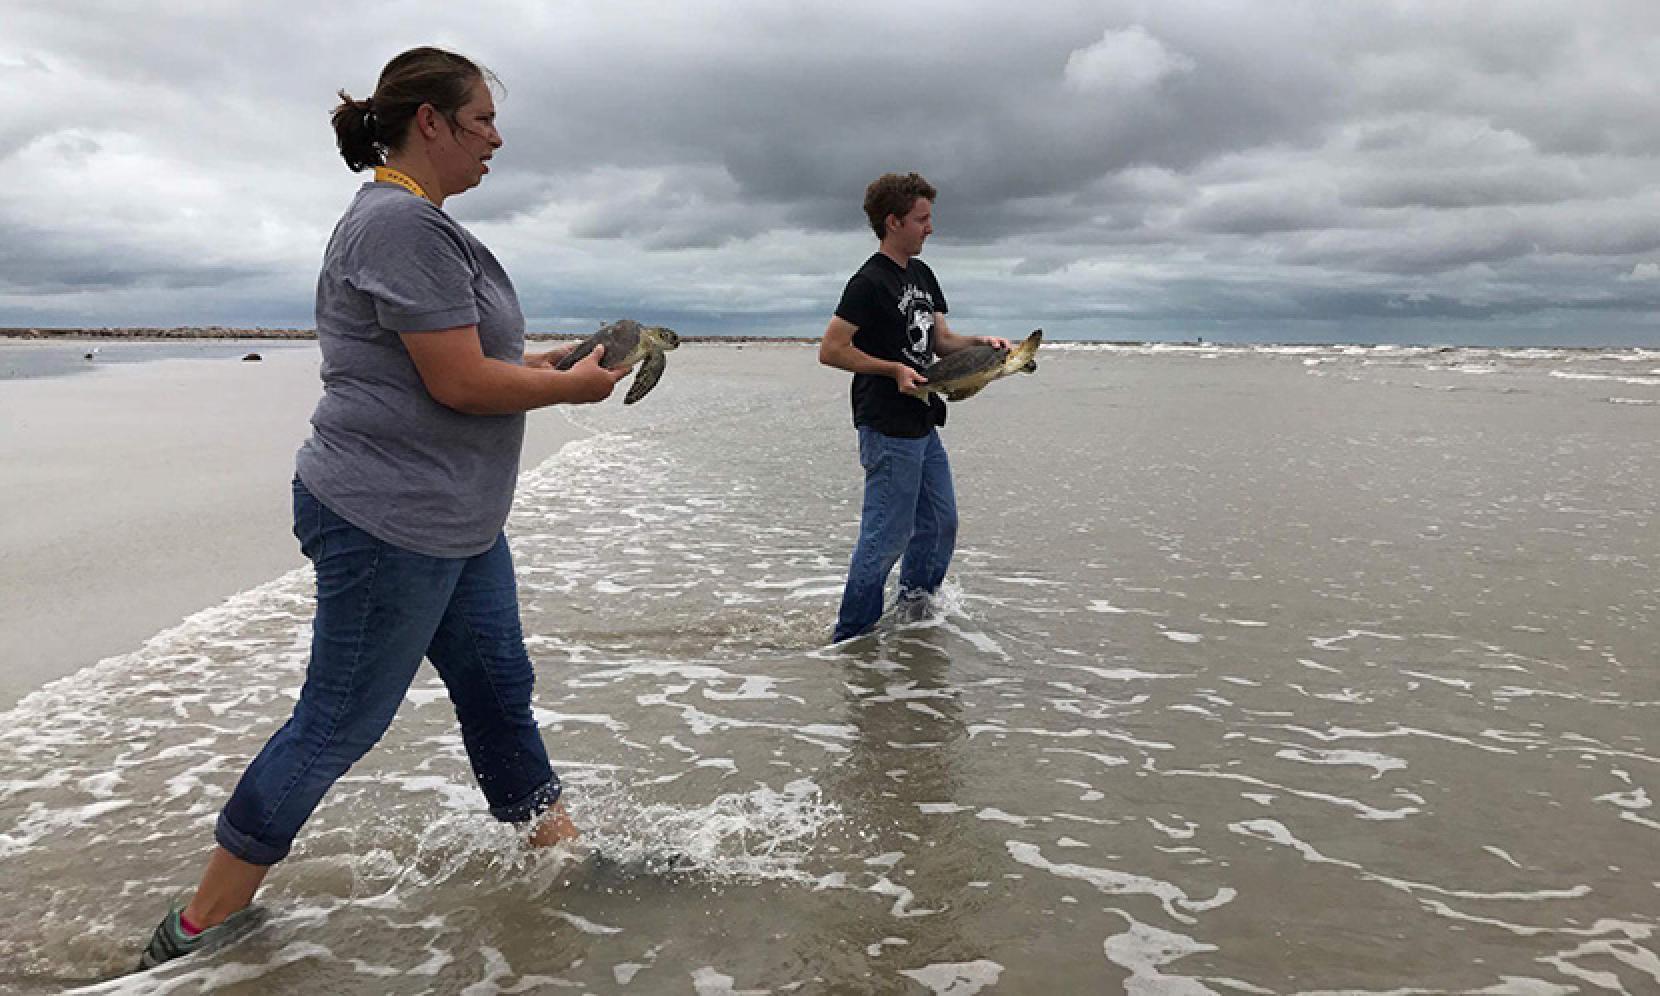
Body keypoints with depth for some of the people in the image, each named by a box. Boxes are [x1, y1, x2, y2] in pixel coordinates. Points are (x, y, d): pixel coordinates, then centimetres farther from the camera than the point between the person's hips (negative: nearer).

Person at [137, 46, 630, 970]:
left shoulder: (419, 221, 14)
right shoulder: (401, 222, -19)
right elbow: (459, 383, -23)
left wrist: (543, 362, 9)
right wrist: (572, 386, -9)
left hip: (457, 522, 10)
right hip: (389, 521, -10)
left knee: (499, 687, 17)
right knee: (338, 722, 3)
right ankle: (200, 924, 21)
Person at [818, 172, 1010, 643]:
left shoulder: (922, 274, 14)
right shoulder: (869, 282, -14)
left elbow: (940, 339, 18)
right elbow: (831, 350, -17)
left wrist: (979, 341, -1)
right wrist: (895, 369, -20)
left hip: (923, 425, 9)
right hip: (888, 430, -9)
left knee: (941, 524, 18)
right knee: (887, 536, -5)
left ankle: (914, 610, 36)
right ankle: (850, 639, 8)